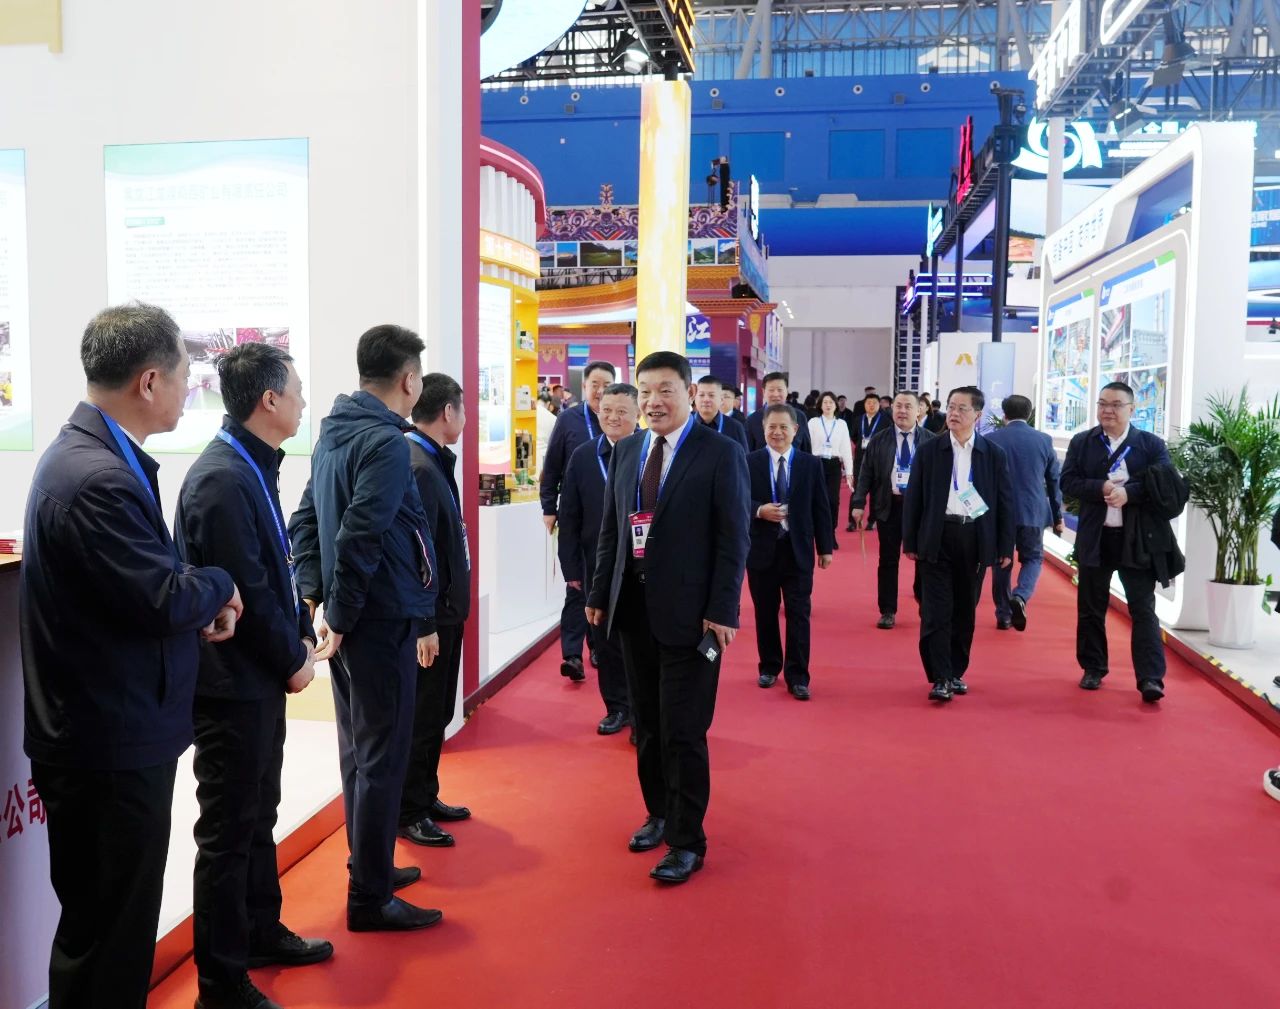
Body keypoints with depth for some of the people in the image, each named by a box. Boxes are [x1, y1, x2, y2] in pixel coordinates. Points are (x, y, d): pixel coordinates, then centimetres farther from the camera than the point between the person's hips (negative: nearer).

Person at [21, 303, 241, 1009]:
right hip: (109, 743, -10)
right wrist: (219, 586, -7)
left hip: (105, 731, 10)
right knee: (107, 929, 5)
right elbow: (161, 601, -26)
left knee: (114, 916, 22)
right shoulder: (100, 479, -24)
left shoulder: (89, 451, 9)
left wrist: (197, 600, 0)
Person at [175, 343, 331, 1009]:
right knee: (229, 831, 3)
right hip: (232, 683, -10)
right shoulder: (222, 479, -22)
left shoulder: (253, 468, 8)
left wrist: (302, 636, 5)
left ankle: (262, 933, 38)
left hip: (260, 678, 10)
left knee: (258, 814, 22)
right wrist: (294, 660, -11)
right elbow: (246, 591, -22)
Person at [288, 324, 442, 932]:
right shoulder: (386, 443, -18)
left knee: (358, 752, 19)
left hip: (346, 621, 9)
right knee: (383, 759, 1)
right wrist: (339, 616, -16)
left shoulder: (333, 434, 10)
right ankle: (369, 898, 11)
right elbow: (358, 538, -24)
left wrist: (316, 596, 7)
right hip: (381, 624, -9)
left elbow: (306, 520, 12)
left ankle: (370, 866, 34)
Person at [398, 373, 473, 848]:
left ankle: (425, 798, 32)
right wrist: (427, 618, -22)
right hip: (428, 614, -10)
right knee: (422, 716, 2)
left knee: (436, 712, 19)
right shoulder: (419, 469, -21)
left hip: (442, 611, 10)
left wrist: (450, 605, 10)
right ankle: (408, 813, 16)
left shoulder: (432, 462, 10)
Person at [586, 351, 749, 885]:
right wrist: (600, 593, 10)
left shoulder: (720, 454, -7)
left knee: (682, 731, -1)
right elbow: (610, 530, 13)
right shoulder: (625, 451, 9)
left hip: (687, 611, -5)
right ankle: (659, 814, 33)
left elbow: (733, 540, -9)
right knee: (646, 724, 16)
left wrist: (722, 611, -14)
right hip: (633, 605, 6)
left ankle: (687, 841, 12)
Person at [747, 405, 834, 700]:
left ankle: (797, 676, 6)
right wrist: (759, 510, -19)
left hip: (798, 549, 0)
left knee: (799, 614, -1)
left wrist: (826, 547, 4)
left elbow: (820, 508, 5)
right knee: (765, 613, 11)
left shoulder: (811, 464, 4)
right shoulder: (749, 462, 0)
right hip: (761, 548, 0)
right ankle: (769, 667, 27)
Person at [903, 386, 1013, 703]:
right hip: (937, 538, -1)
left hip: (975, 539, 1)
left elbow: (1005, 501, 6)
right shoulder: (928, 450, 2)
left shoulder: (994, 454, 4)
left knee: (964, 611, 10)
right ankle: (940, 678, -2)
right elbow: (913, 498, 4)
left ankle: (956, 672, 23)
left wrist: (1006, 547, 2)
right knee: (936, 612, -5)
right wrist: (910, 542, 0)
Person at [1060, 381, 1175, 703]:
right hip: (1094, 538, 2)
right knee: (1091, 608, 11)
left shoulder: (1151, 444, 1)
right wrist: (1103, 487, -19)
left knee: (1143, 609, -3)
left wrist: (1128, 492, -23)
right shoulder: (1081, 442, 6)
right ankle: (1093, 669, 25)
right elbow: (1068, 482, -4)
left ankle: (1151, 678, -3)